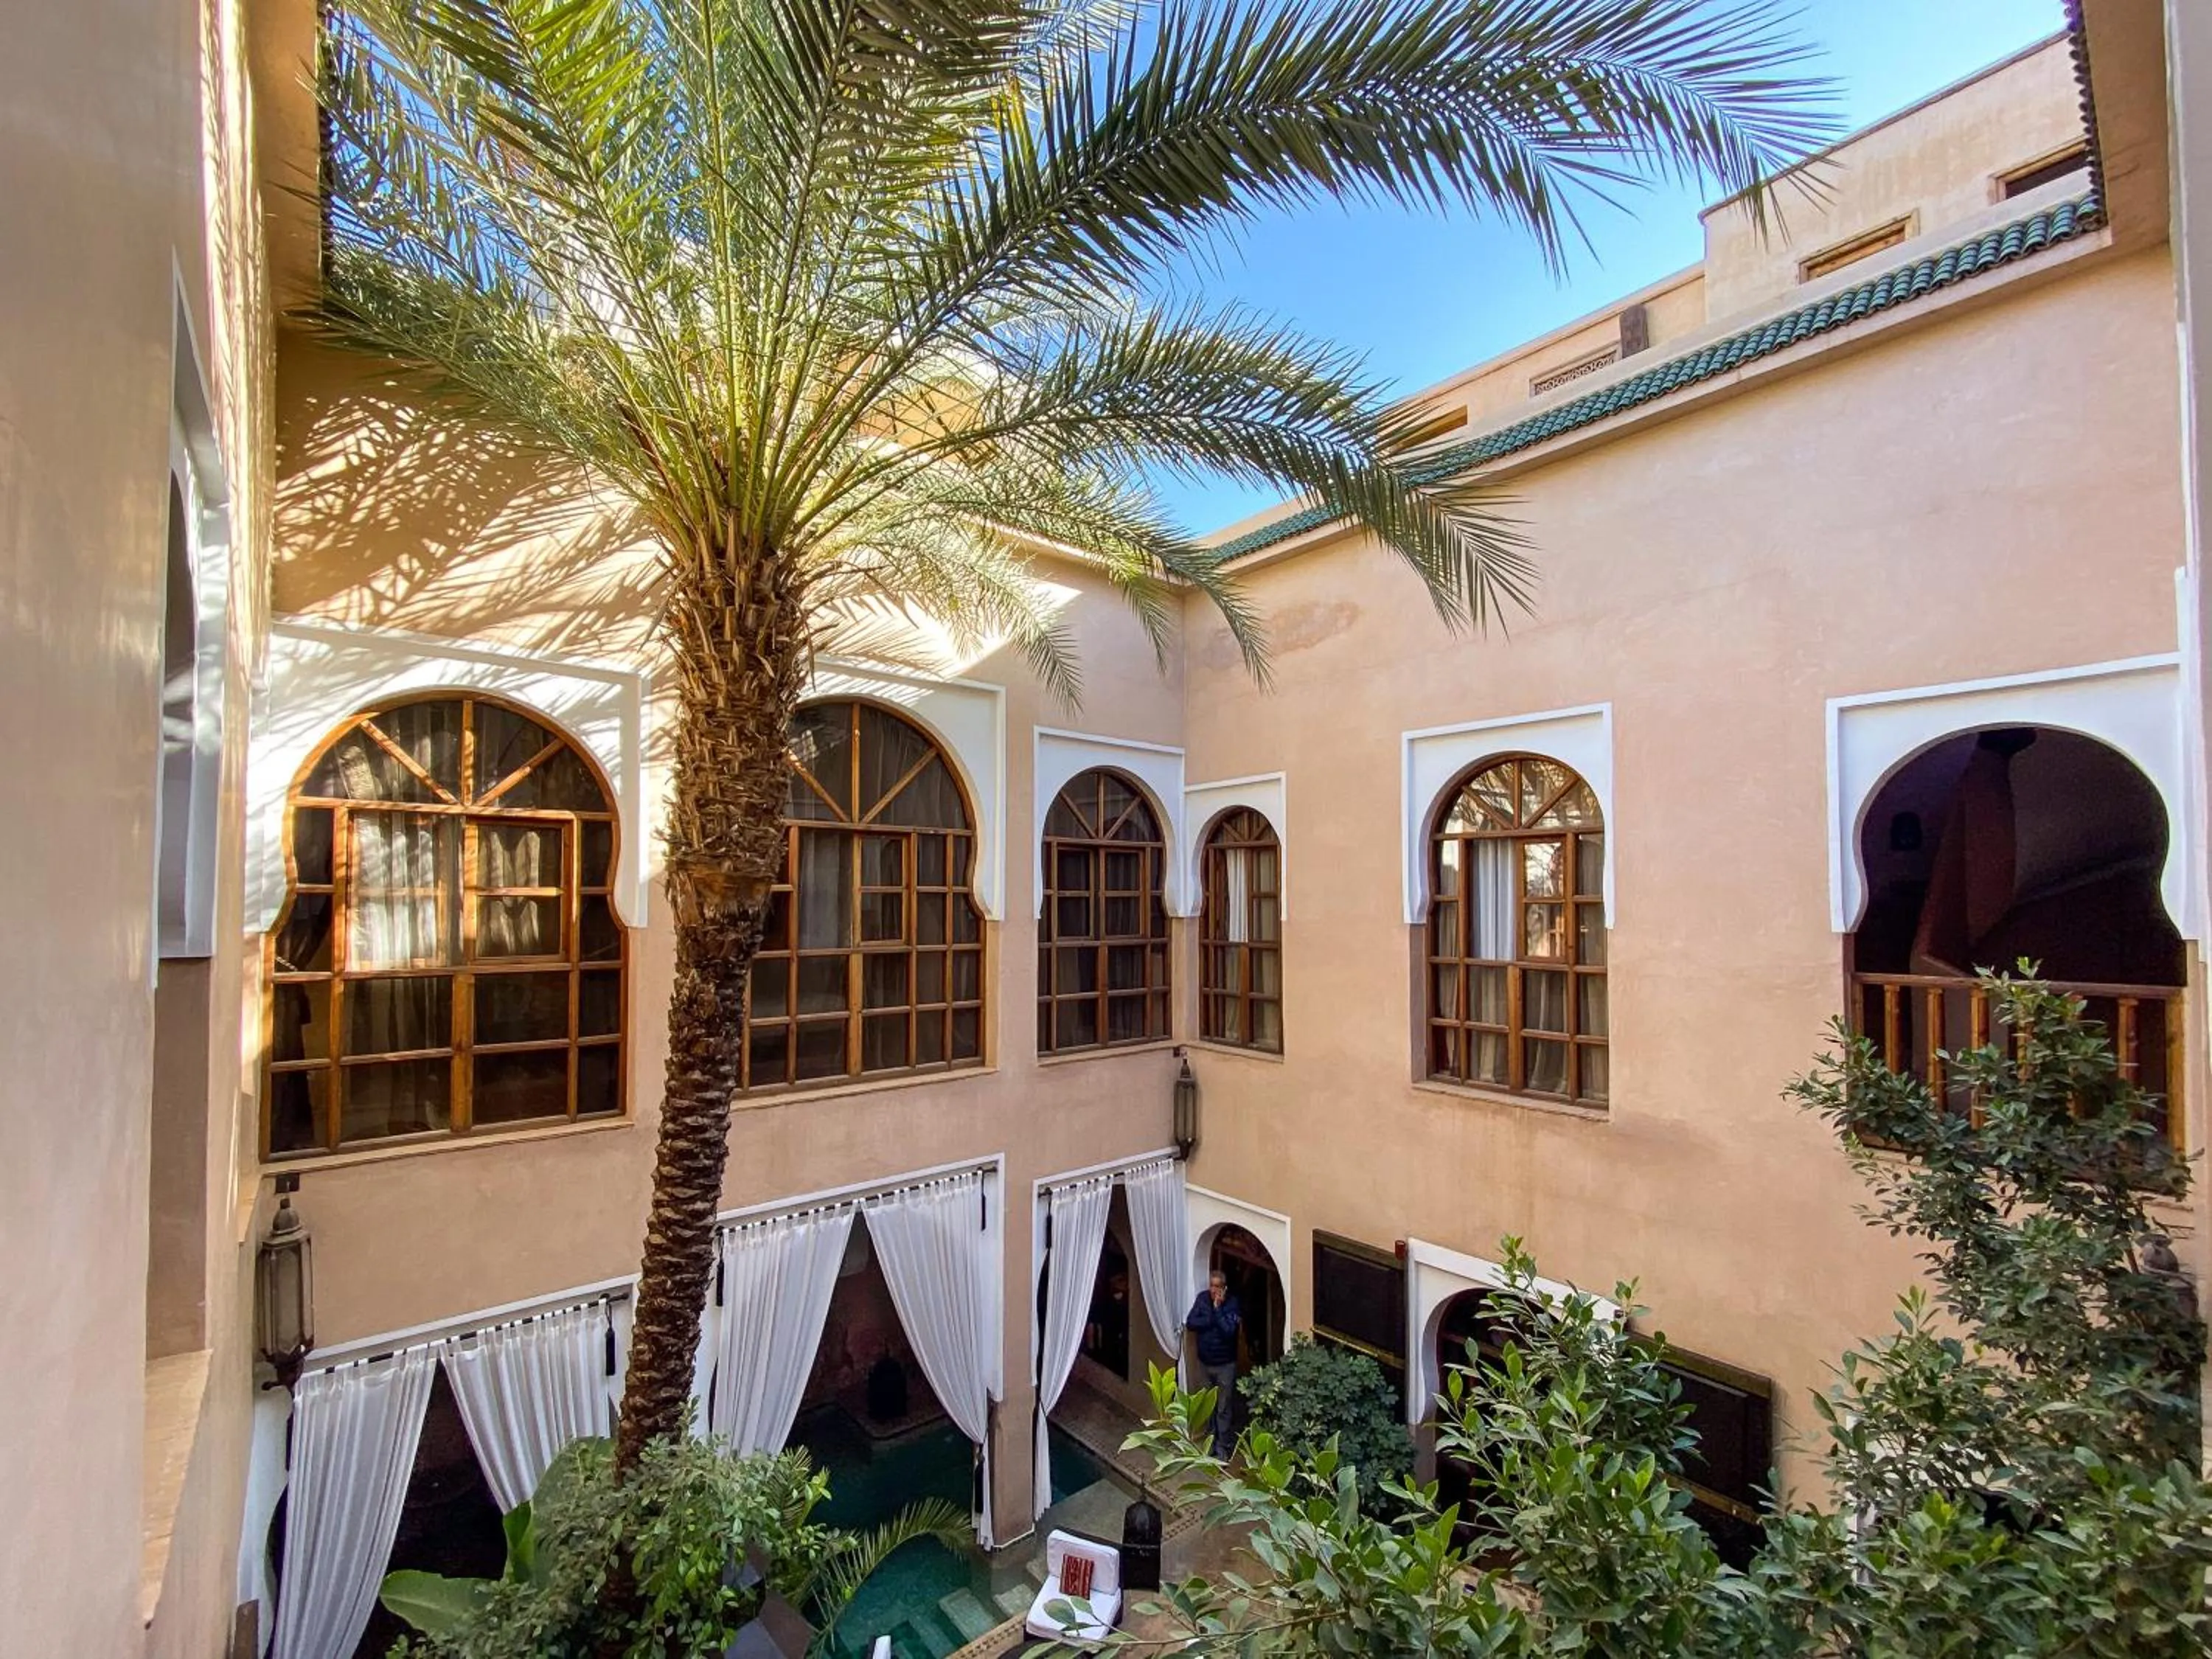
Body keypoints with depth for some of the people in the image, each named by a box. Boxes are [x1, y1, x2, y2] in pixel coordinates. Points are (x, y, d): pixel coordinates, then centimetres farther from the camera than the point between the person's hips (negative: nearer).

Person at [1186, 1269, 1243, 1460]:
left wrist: (1217, 1309, -31)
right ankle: (1213, 1439, 36)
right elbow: (1191, 1323, -12)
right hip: (1205, 1362, 4)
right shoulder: (1202, 1298, -7)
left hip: (1225, 1364, -4)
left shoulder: (1232, 1304, -19)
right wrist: (1213, 1320, -22)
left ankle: (1223, 1445, 22)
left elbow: (1229, 1331, -29)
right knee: (1209, 1405, 19)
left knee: (1224, 1408, 7)